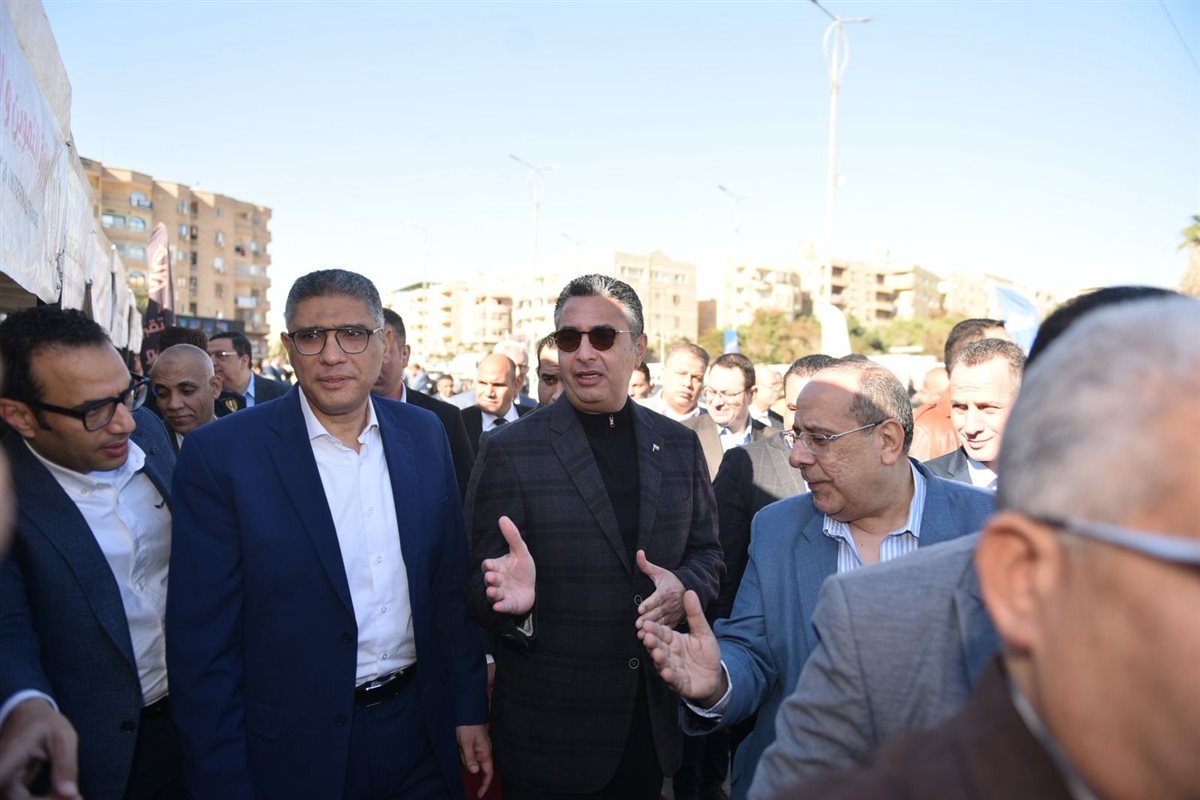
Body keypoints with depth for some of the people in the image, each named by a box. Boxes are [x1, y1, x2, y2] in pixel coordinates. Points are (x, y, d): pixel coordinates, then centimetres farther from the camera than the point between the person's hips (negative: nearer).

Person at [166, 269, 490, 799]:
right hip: (295, 753, -3)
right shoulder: (220, 455, -13)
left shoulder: (424, 434, -1)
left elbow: (451, 586, 5)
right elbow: (202, 641, -11)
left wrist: (469, 710, 5)